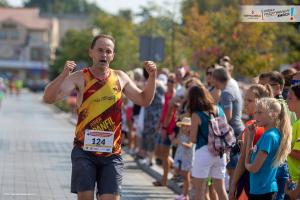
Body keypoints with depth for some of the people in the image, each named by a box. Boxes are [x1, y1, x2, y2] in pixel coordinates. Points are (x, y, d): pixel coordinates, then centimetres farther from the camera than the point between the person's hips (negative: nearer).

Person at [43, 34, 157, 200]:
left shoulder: (120, 78, 8)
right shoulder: (80, 78, -4)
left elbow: (144, 100, 21)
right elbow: (48, 98, -14)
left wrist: (152, 77, 5)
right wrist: (64, 75, -29)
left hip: (111, 154, 2)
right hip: (84, 151, -2)